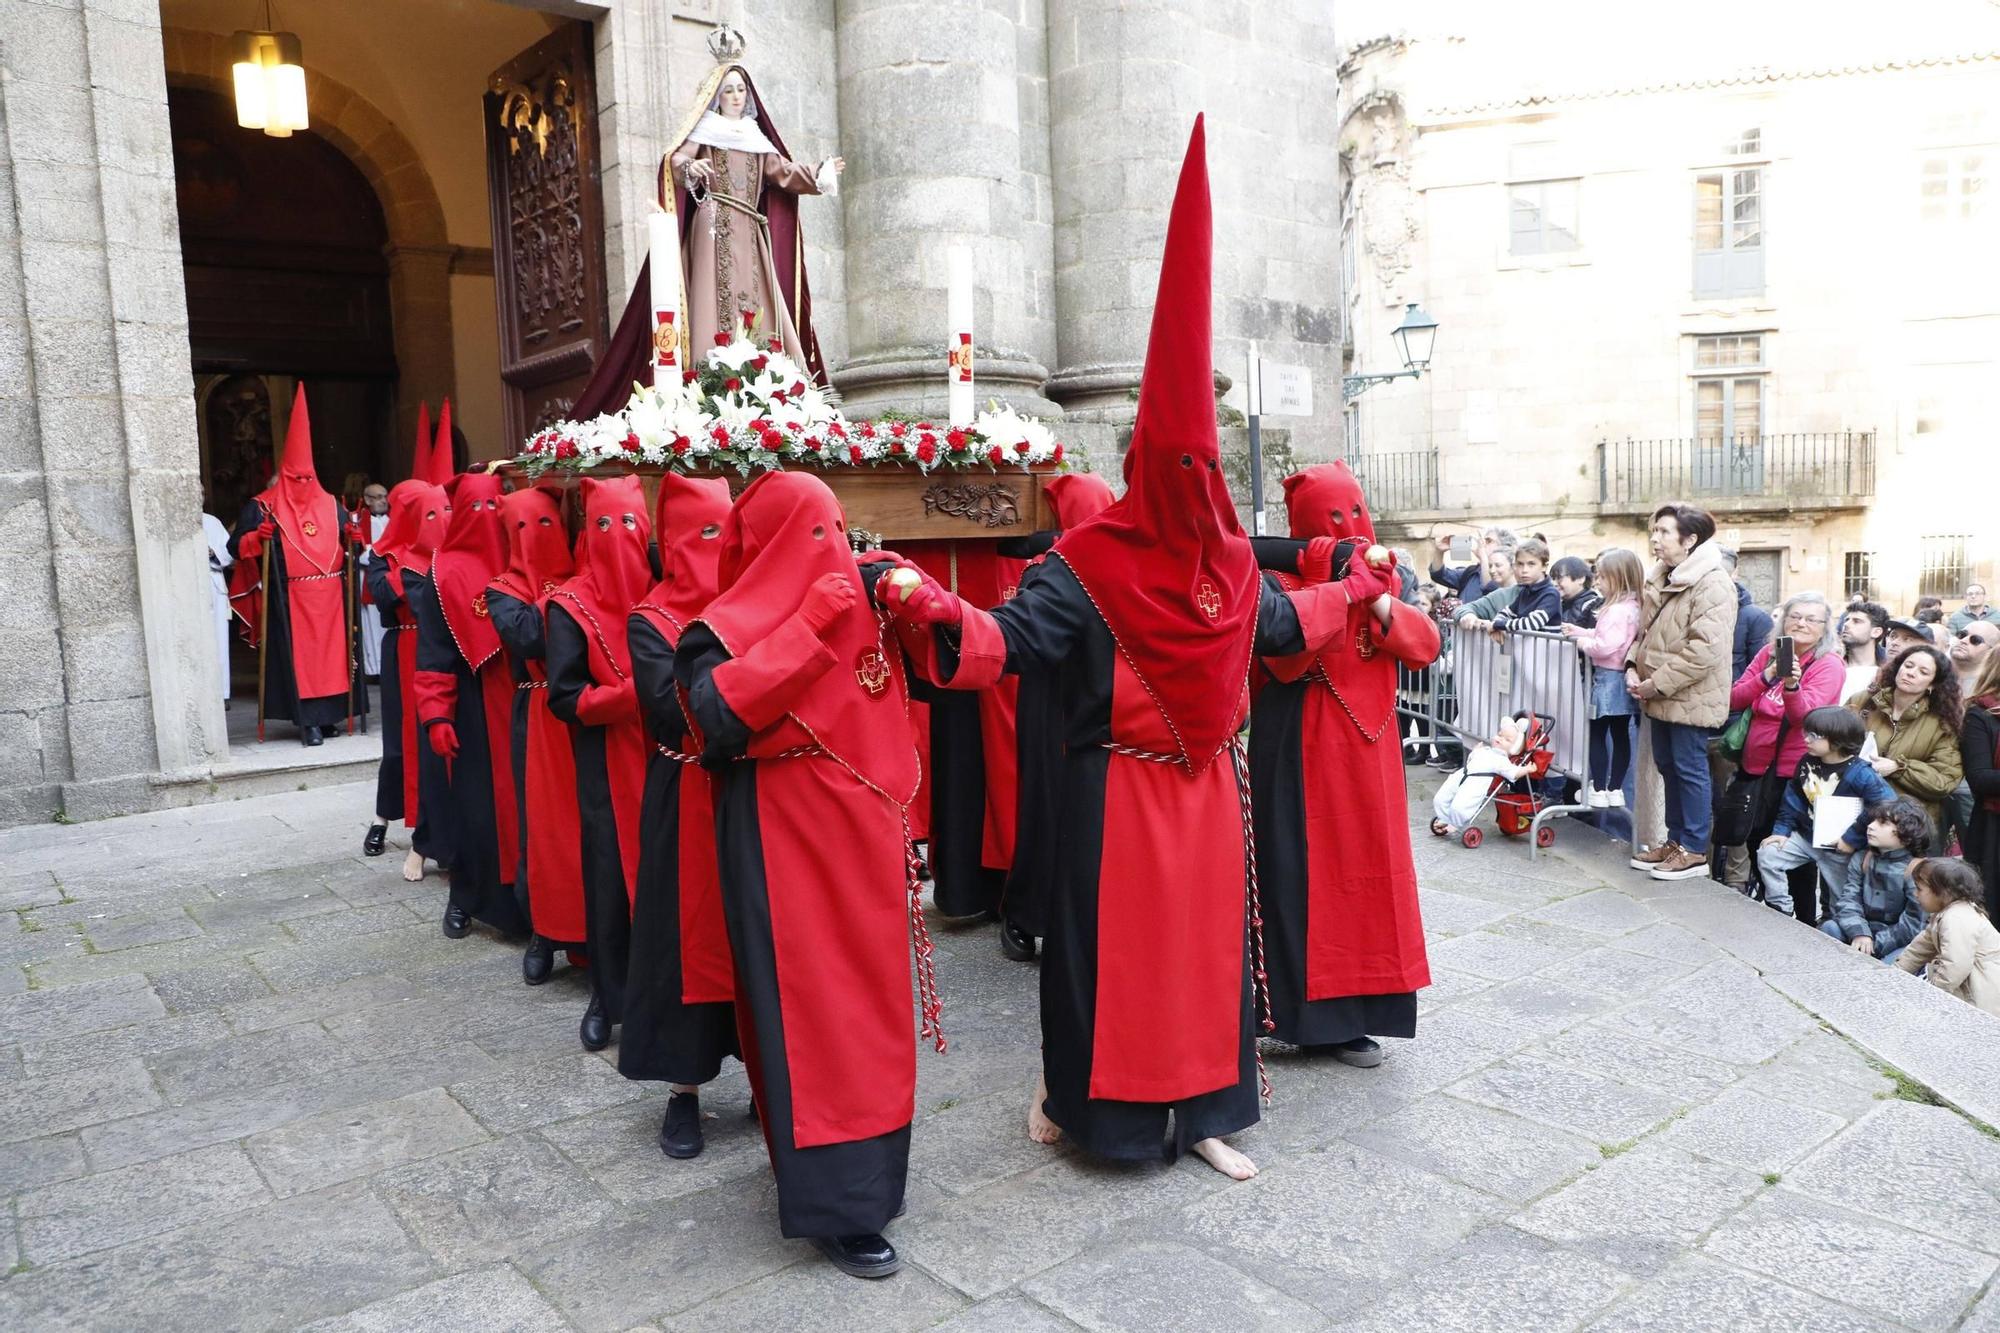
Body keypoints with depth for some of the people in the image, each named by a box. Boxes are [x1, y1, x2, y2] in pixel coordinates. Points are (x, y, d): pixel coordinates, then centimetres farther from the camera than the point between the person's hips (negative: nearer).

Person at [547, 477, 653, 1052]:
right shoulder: (572, 606, -4)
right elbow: (565, 698, -9)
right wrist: (634, 693, -22)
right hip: (607, 768, -2)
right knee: (610, 878, 5)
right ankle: (608, 997, 23)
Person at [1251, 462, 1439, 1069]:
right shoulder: (1284, 580, -6)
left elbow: (1425, 646, 2)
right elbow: (1285, 662, -20)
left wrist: (1380, 603, -13)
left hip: (1367, 744, 6)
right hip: (1302, 750, -6)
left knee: (1365, 867, 8)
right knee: (1306, 870, -2)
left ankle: (1345, 1008, 21)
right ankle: (1303, 1008, 11)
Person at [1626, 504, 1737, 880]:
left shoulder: (1712, 585, -18)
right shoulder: (1661, 579, 11)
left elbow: (1704, 650, -25)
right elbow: (1645, 630, 21)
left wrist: (1657, 683, -20)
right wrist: (1633, 667, 4)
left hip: (1691, 698, -9)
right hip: (1661, 697, 9)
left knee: (1690, 770, 0)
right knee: (1668, 766, 16)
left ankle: (1695, 850, 11)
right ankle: (1676, 840, 28)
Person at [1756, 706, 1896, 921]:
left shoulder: (1859, 773, -22)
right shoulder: (1807, 762, -2)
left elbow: (1887, 804, -30)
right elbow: (1793, 798, 7)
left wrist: (1853, 839, -27)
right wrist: (1782, 829, -1)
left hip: (1838, 848, -5)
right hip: (1806, 837, 5)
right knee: (1767, 855, -8)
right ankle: (1780, 910, 2)